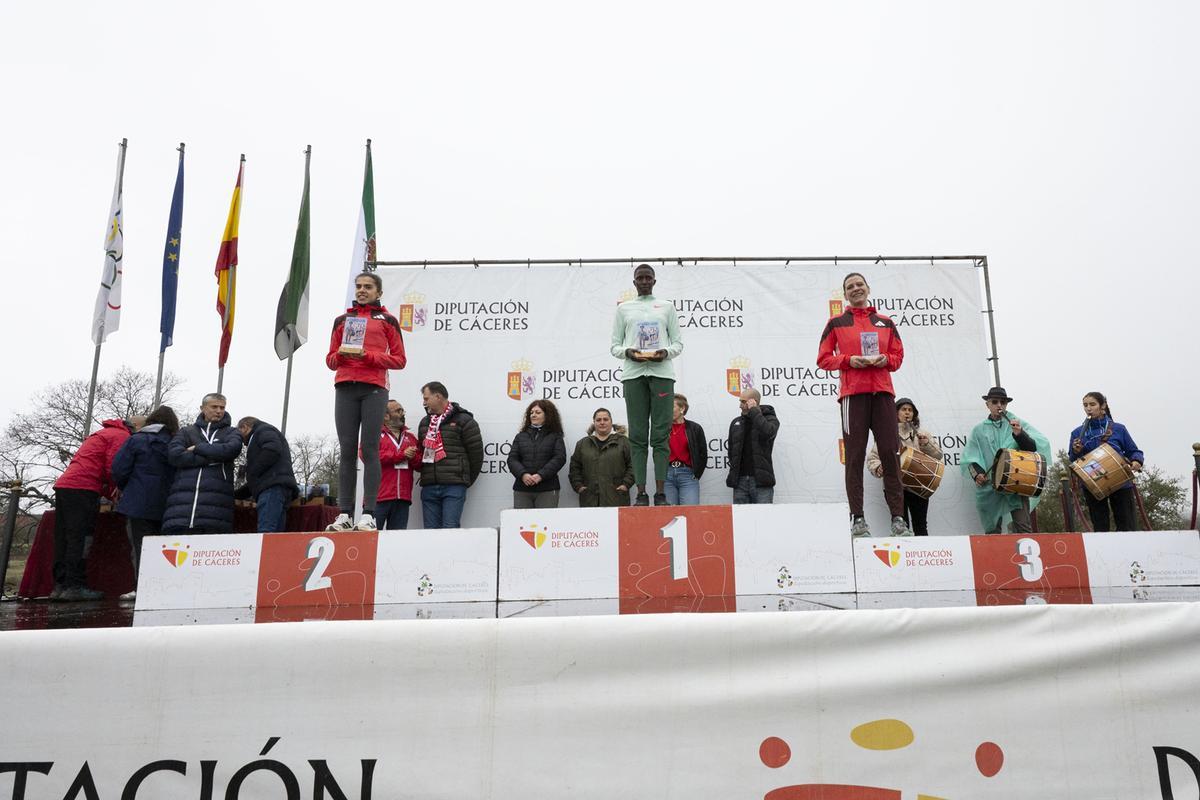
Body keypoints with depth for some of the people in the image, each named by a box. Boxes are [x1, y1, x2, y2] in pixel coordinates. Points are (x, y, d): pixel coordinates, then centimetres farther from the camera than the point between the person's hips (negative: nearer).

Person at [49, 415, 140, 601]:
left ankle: (60, 585, 8)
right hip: (82, 488, -10)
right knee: (80, 537, -10)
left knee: (63, 538, 7)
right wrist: (117, 492, 6)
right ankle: (75, 586, -12)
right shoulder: (122, 436, -1)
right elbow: (113, 468, -12)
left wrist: (112, 494, 16)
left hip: (64, 484, 10)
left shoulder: (104, 433, 30)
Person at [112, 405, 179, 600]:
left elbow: (119, 469, -5)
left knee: (140, 547, -1)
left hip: (138, 503, -3)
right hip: (164, 505, 3)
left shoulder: (136, 440, -1)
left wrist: (124, 489, 14)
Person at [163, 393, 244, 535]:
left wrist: (197, 448, 1)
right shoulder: (186, 431, 21)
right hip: (182, 498, 1)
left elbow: (232, 449, -4)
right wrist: (212, 457, -4)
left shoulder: (231, 432, 20)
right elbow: (174, 455, 2)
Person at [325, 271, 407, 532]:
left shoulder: (387, 320, 13)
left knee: (369, 449, -9)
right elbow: (330, 360, 19)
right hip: (345, 388, 3)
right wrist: (341, 355, -4)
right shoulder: (342, 320, 21)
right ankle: (344, 514, -3)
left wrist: (368, 355, -9)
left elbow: (399, 360, 5)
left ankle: (368, 515, -11)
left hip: (374, 388, -3)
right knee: (347, 450, -3)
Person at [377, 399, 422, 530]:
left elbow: (420, 463, 14)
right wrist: (402, 454, -8)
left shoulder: (410, 436, 20)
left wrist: (412, 457, -10)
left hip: (403, 499, 4)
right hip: (379, 497, -4)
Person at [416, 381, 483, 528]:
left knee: (449, 529, -12)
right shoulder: (424, 422, 18)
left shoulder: (463, 420, 0)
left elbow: (476, 452, -1)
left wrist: (467, 479, 4)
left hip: (454, 487, -6)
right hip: (429, 487, 6)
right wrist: (426, 477, 13)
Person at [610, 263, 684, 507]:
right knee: (638, 436, -3)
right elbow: (614, 345, 12)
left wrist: (666, 352, -9)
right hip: (633, 373, 1)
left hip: (661, 372, 0)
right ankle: (641, 494, -3)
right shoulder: (624, 308, 17)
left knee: (660, 435, -5)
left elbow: (678, 342, 12)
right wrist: (628, 352, -10)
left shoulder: (667, 306, 16)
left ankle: (660, 493, -6)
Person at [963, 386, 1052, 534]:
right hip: (989, 487, 1)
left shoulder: (1018, 424, 8)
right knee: (992, 531, 4)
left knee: (1024, 529, -11)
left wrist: (1019, 434, -22)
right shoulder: (979, 430, 12)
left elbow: (1033, 448, -4)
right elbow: (969, 457, 7)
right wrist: (976, 473, -12)